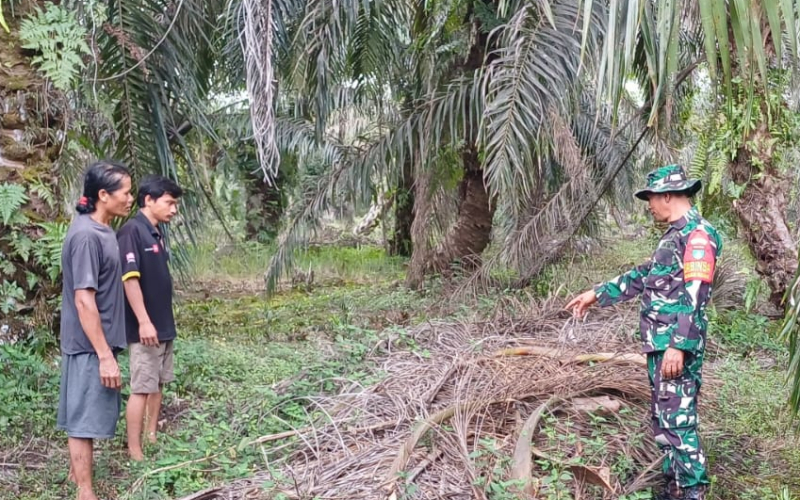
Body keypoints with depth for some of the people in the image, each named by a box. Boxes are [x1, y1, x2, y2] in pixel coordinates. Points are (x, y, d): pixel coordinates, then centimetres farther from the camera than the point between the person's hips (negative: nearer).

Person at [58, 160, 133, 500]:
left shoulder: (102, 230, 7)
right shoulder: (86, 235, -22)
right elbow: (84, 300, -24)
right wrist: (105, 355, -23)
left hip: (97, 342, 9)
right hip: (90, 346, -9)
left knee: (83, 415, 20)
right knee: (85, 418, 0)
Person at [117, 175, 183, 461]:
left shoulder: (156, 233, 13)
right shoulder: (132, 231, -15)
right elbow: (130, 279, -21)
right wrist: (144, 321, -25)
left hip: (164, 325, 9)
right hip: (145, 327, -9)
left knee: (157, 385, 15)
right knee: (141, 388, -5)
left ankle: (153, 438, 25)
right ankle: (135, 452, 1)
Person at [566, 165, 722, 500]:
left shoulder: (697, 234, -13)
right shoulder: (675, 234, 17)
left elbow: (696, 295, -21)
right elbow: (642, 277, 27)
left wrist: (678, 346, -25)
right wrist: (597, 294, 28)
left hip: (678, 345, -10)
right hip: (660, 343, 10)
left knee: (678, 420, -8)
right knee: (663, 418, 14)